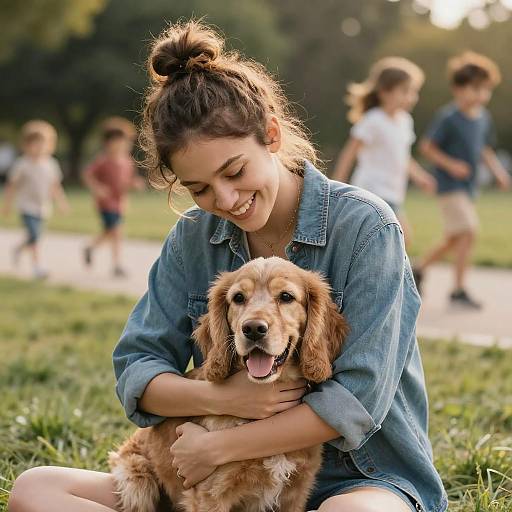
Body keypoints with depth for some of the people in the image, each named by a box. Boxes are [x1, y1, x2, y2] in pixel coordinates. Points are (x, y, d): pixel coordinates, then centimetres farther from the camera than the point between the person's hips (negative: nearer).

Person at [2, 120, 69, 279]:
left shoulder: (51, 164, 3)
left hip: (43, 208, 5)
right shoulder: (22, 164, -9)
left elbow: (55, 186, 14)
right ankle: (37, 266, -11)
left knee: (34, 238, 14)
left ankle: (19, 249, 43)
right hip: (27, 207, -5)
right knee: (34, 236, -17)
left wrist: (62, 202, 11)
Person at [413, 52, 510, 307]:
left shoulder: (483, 118, 8)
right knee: (468, 233, -15)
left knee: (454, 239, 15)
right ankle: (459, 290, -7)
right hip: (450, 185, -8)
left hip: (468, 187, 8)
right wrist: (450, 165, -21)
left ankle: (419, 268, 34)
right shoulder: (448, 117, -15)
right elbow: (426, 146, -12)